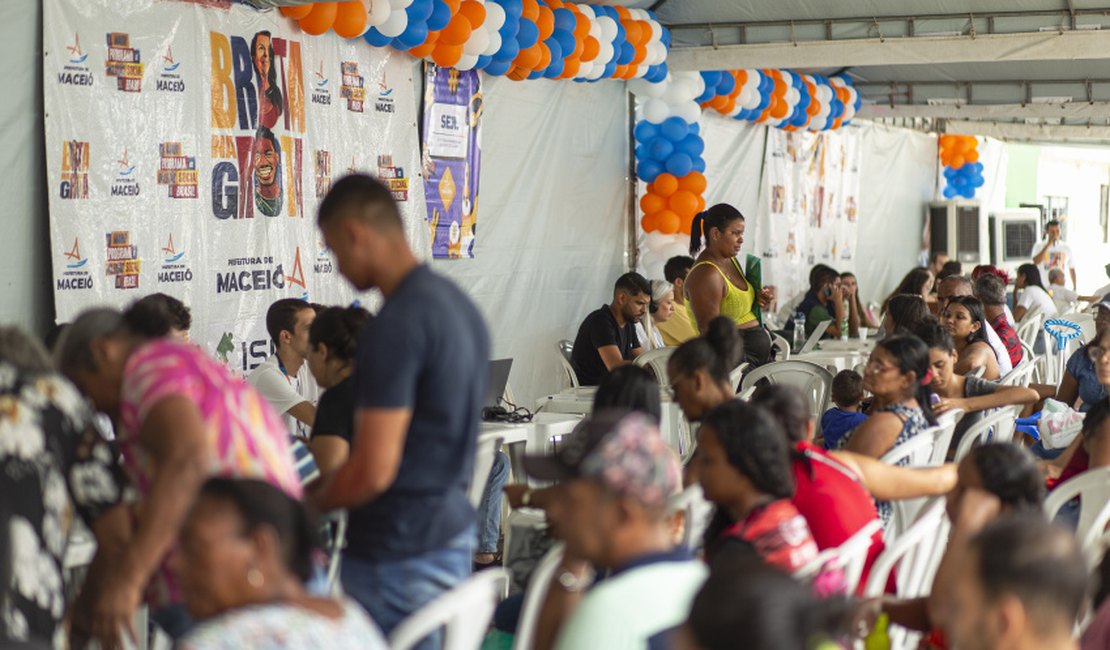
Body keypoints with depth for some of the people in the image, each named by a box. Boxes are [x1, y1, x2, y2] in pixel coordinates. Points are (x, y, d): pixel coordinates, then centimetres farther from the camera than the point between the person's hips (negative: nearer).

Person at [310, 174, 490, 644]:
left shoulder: (395, 326, -20)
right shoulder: (458, 303, 9)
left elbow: (373, 471, -21)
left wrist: (309, 504, -2)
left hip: (399, 555, -9)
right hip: (453, 530, 9)